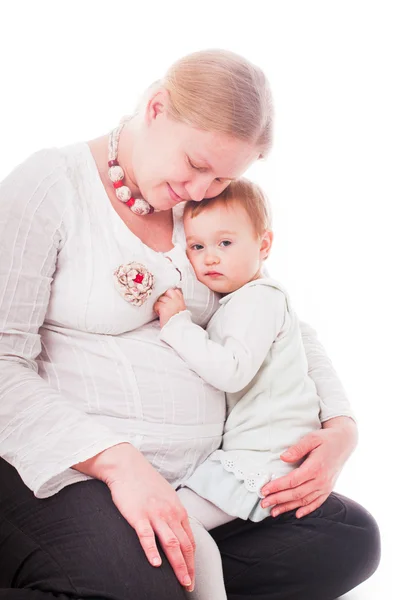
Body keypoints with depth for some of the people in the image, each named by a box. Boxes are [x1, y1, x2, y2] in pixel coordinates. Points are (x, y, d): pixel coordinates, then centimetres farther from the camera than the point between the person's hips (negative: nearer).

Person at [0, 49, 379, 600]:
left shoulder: (203, 209, 12)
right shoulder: (47, 188, -7)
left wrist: (341, 428, 1)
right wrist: (117, 461, -25)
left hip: (197, 472, 7)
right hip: (72, 469, -7)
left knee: (352, 540, -4)